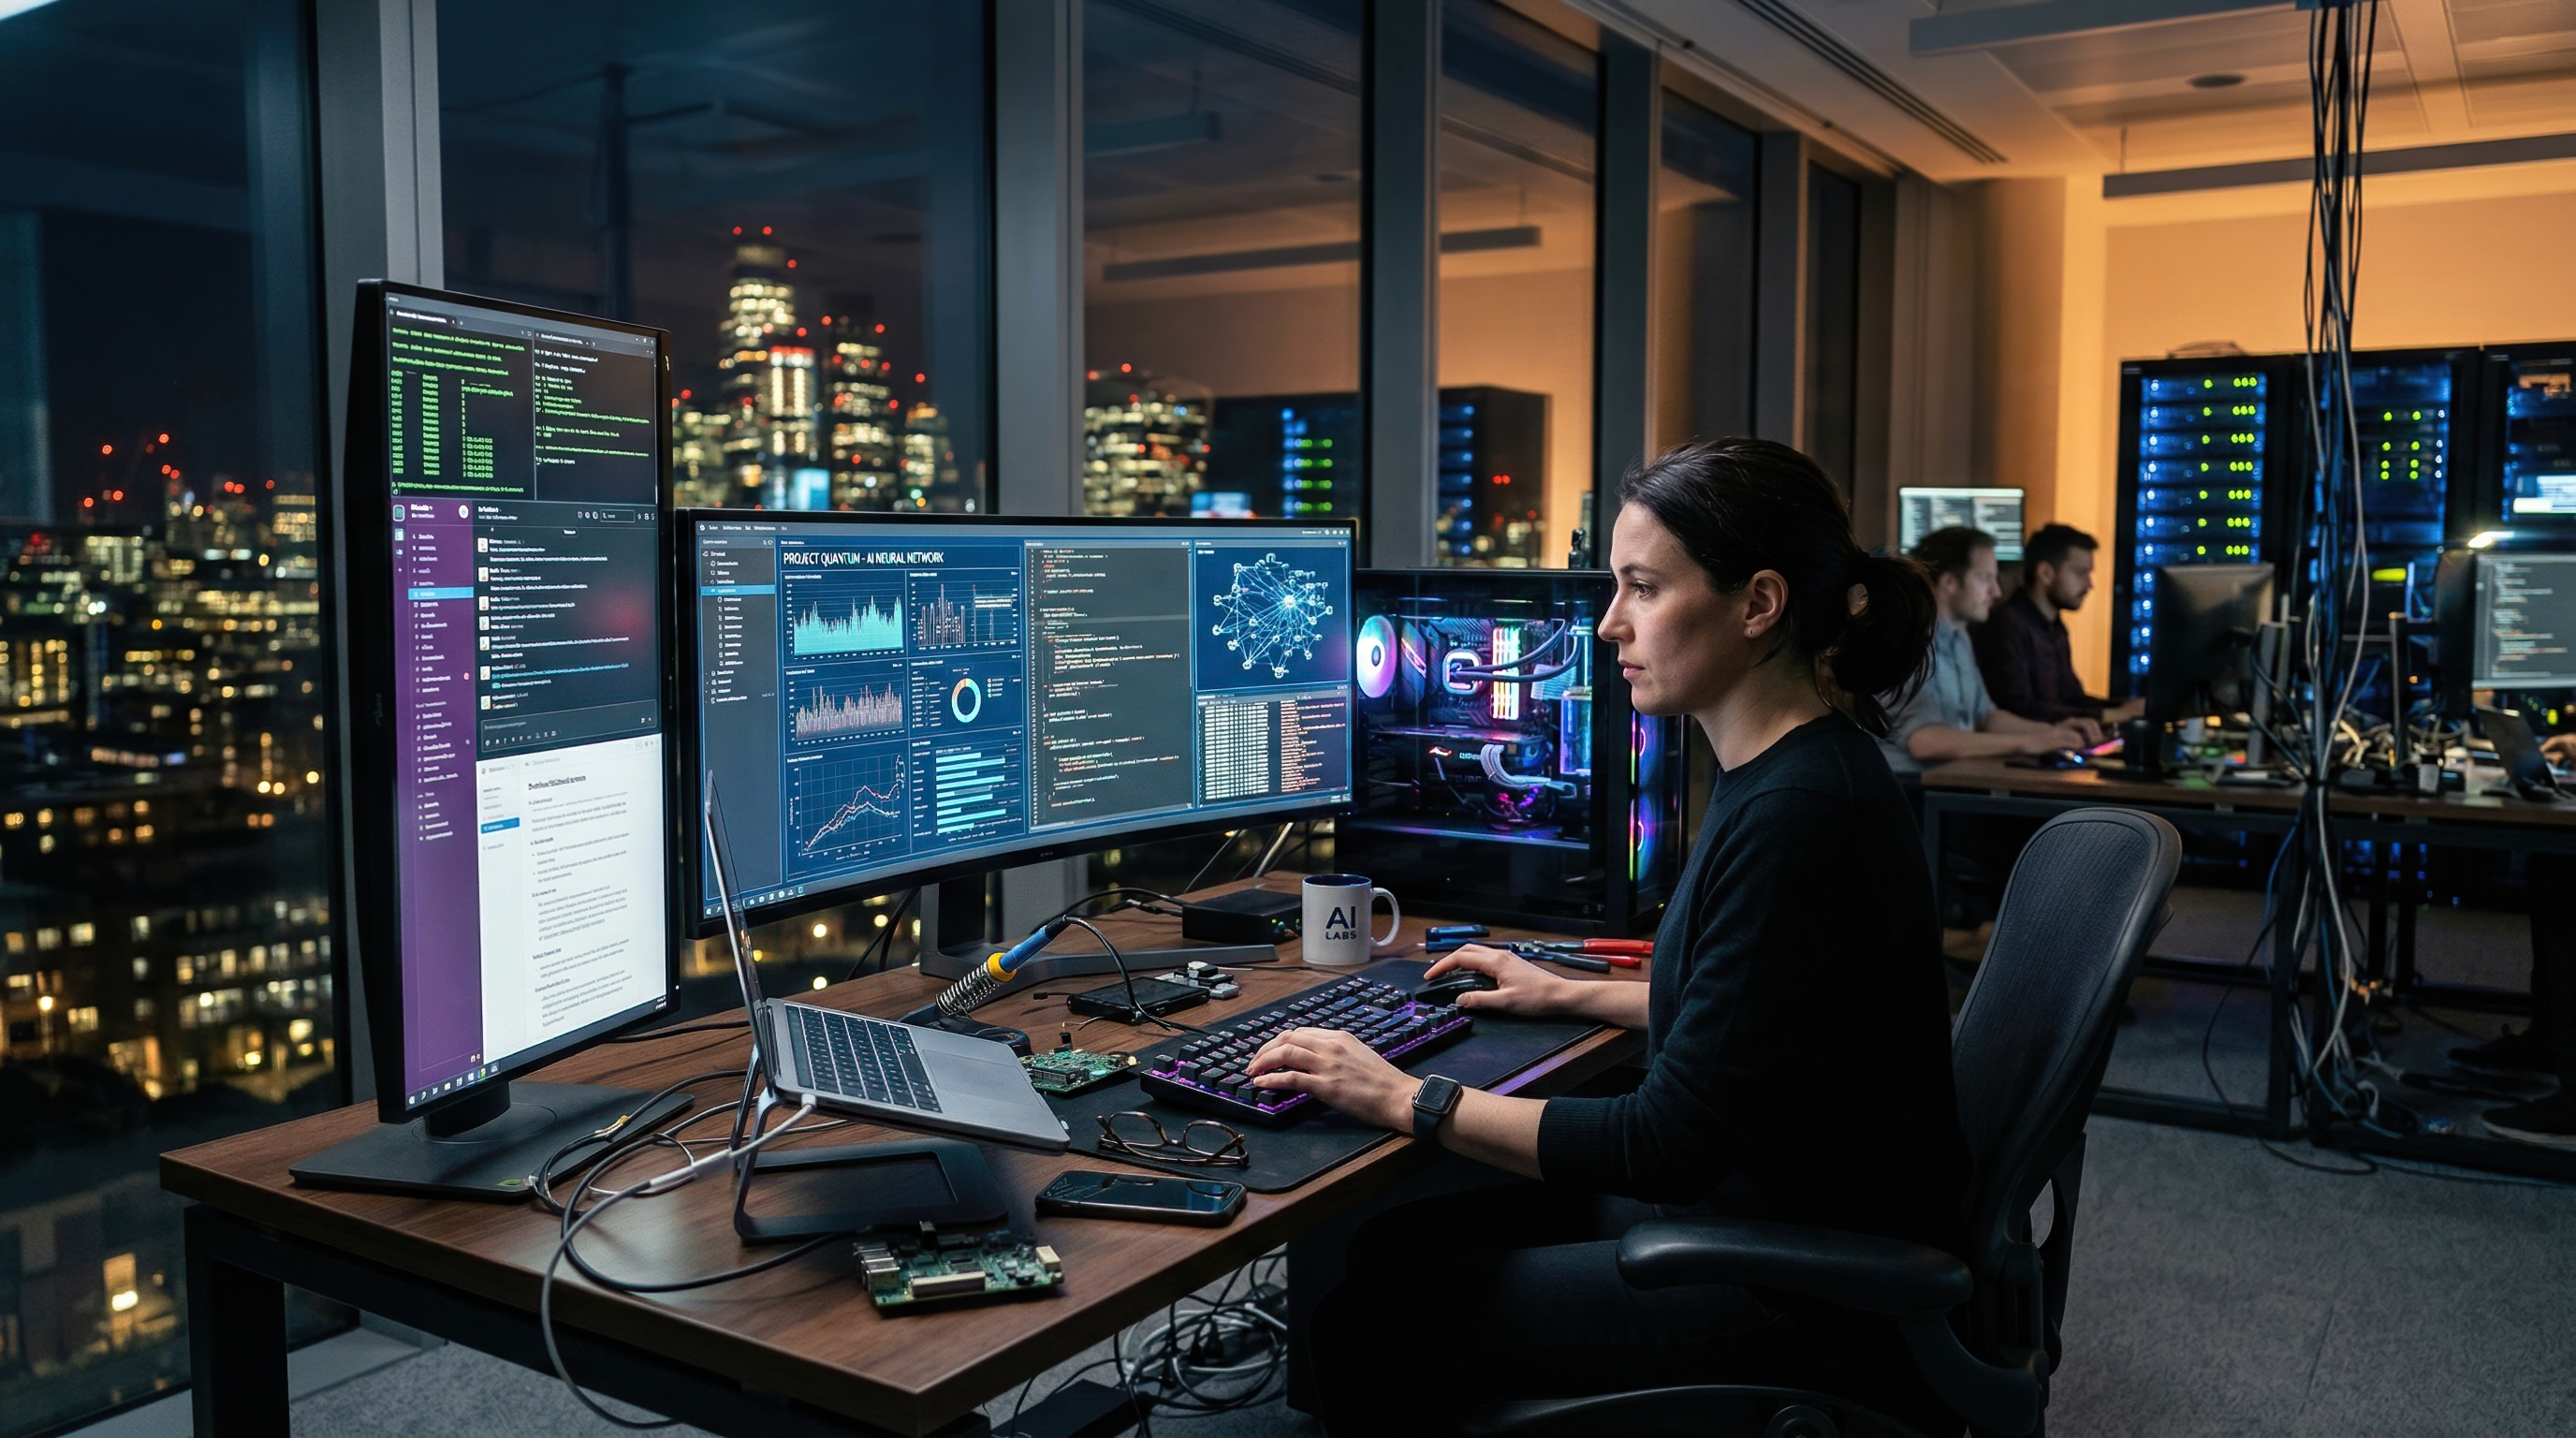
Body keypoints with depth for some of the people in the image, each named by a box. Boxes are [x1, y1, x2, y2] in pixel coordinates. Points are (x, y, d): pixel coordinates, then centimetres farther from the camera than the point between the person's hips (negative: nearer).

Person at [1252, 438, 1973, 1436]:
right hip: (1753, 1206, 10)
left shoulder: (1796, 813, -27)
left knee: (1366, 1325, -8)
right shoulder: (1781, 768, 5)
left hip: (1819, 1303, -10)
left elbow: (1667, 1144, -24)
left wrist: (1410, 1101, -18)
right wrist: (1572, 994, 25)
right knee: (1388, 1246, 11)